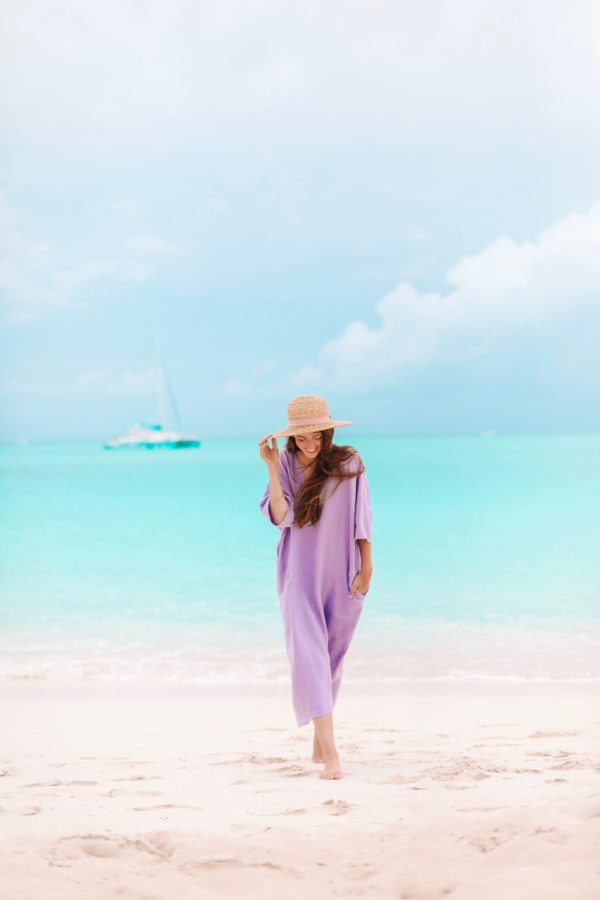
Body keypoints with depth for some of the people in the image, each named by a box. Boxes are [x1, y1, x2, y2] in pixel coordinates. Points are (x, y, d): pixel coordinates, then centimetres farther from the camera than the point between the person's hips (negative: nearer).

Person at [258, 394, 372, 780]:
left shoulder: (348, 463, -4)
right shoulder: (286, 464, -1)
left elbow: (362, 519, -2)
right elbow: (280, 517, -10)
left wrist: (366, 567, -5)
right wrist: (272, 469, -16)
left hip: (341, 574, 1)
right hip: (301, 571, 0)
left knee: (332, 657, 11)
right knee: (309, 654, -14)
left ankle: (320, 742, 27)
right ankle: (330, 753, -20)